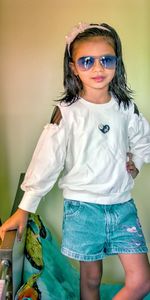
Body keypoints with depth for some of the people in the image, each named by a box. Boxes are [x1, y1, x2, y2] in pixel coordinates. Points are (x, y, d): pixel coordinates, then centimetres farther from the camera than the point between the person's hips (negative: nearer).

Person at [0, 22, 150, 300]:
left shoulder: (126, 107, 1)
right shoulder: (67, 112, -10)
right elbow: (46, 160, -10)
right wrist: (24, 209, -9)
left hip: (122, 205, 4)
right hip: (83, 207, -3)